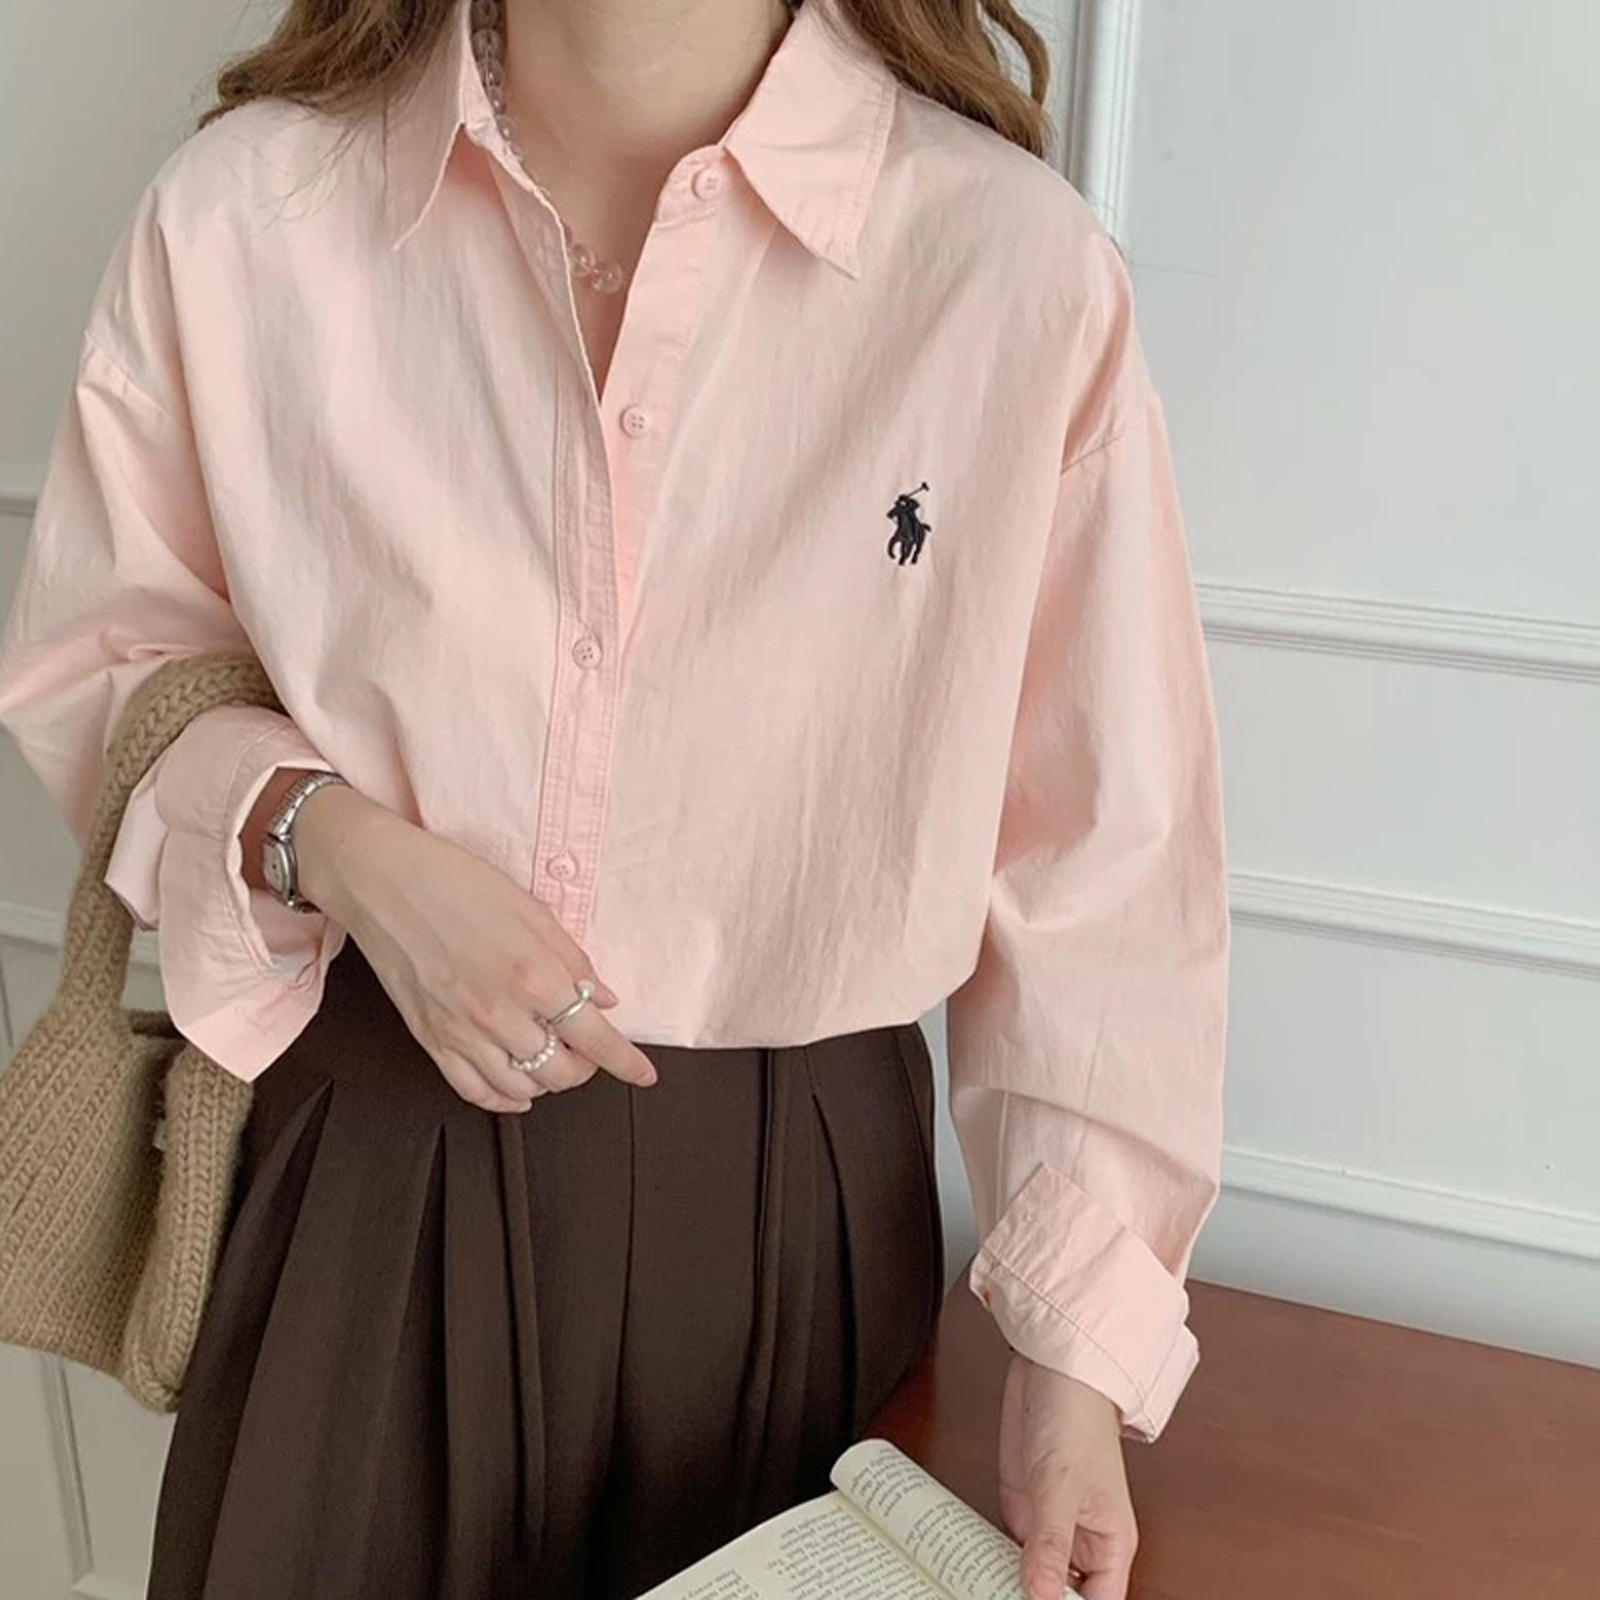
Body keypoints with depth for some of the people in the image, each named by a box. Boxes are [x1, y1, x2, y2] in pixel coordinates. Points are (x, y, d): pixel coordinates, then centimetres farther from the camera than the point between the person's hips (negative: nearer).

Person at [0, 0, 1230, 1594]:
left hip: (794, 1197, 0)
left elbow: (1106, 857, -9)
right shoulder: (244, 209, -11)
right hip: (367, 1179, 1)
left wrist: (1077, 1344, -9)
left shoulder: (1019, 265, -16)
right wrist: (319, 839, -16)